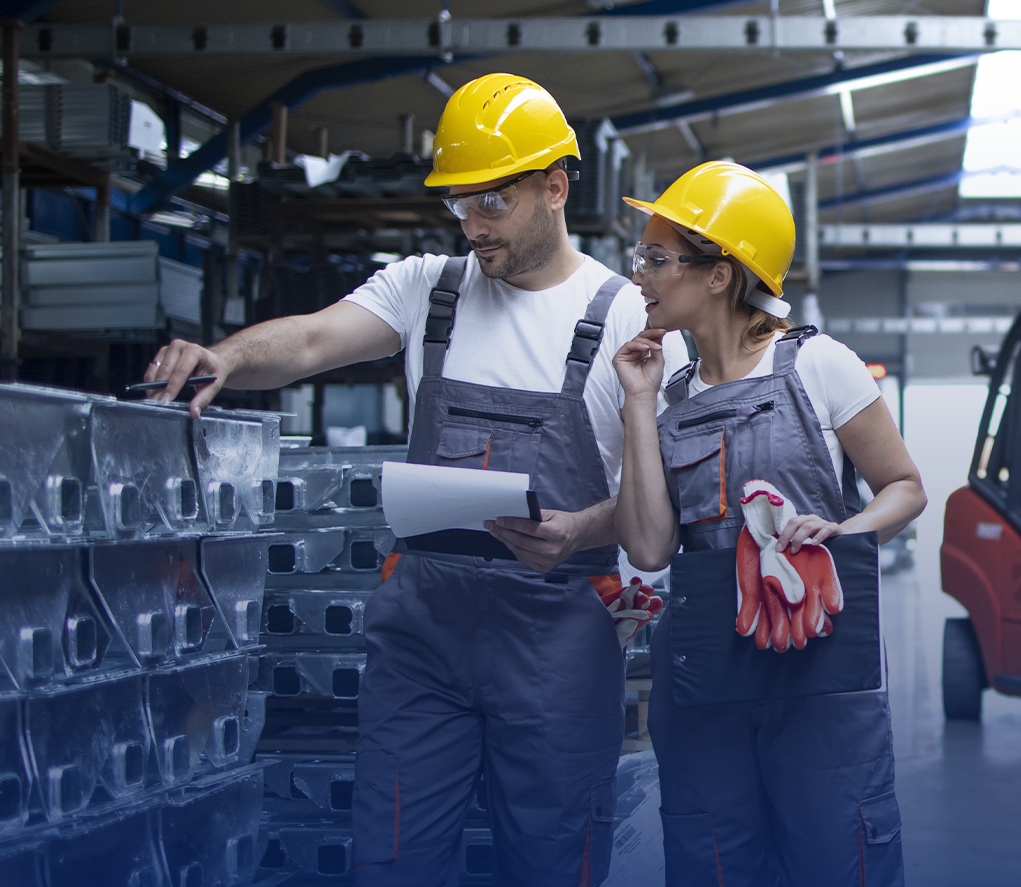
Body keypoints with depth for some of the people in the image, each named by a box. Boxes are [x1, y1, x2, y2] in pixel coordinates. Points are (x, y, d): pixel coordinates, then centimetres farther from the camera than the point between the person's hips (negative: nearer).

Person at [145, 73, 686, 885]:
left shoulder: (631, 318, 0)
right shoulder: (426, 288, 9)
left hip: (557, 627, -2)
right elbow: (311, 340, -5)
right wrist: (228, 356, -26)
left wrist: (576, 533, -24)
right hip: (421, 613, 3)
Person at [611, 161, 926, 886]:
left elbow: (905, 489, 4)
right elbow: (649, 548, -2)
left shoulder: (816, 365, -1)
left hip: (822, 669, -4)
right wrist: (639, 402, 0)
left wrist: (838, 532, -17)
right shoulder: (671, 401, 11)